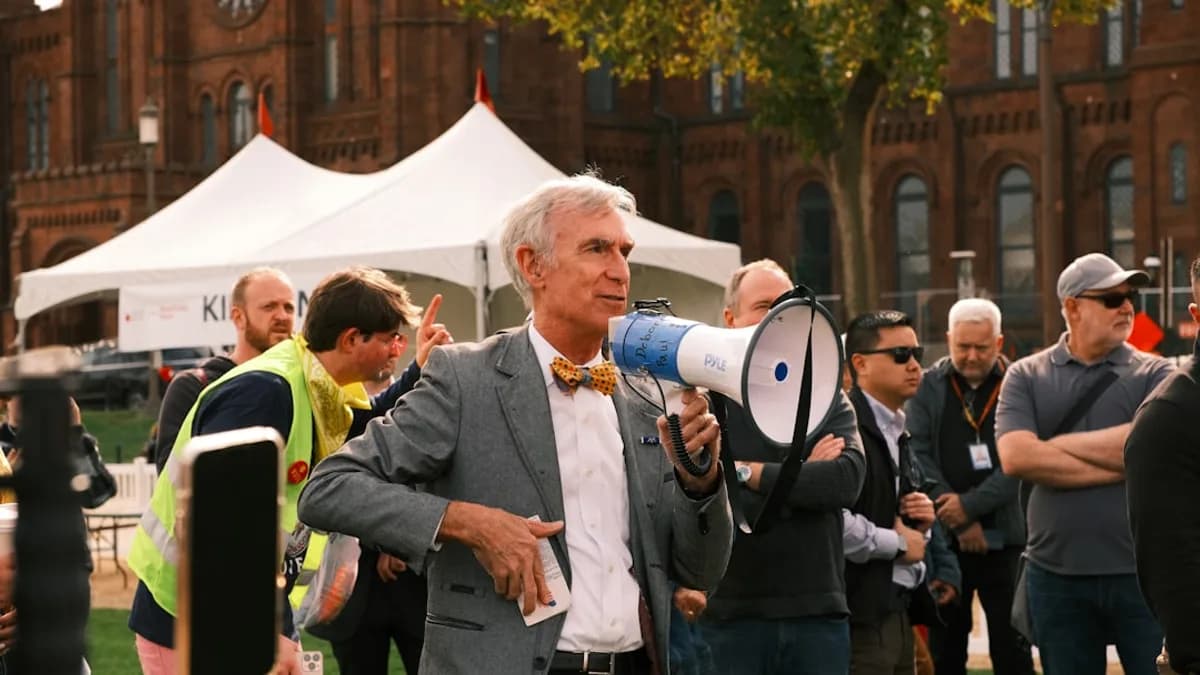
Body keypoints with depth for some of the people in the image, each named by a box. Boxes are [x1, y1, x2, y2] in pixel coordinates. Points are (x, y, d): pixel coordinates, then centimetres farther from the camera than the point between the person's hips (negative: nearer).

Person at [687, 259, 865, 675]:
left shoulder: (828, 398, 10)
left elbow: (848, 479, -8)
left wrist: (751, 473, -11)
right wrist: (803, 474, -9)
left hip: (818, 610, 3)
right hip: (730, 613, -3)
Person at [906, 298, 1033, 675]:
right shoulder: (927, 387, 4)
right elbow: (917, 456, -4)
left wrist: (970, 504, -16)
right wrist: (959, 523, -10)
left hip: (1004, 539, -1)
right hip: (942, 540, 2)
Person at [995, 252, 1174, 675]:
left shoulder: (1155, 374, 2)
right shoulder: (1026, 377, 4)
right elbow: (1015, 457, -12)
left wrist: (1061, 444, -9)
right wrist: (1119, 465, -12)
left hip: (1142, 572, -1)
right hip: (1056, 575, 1)